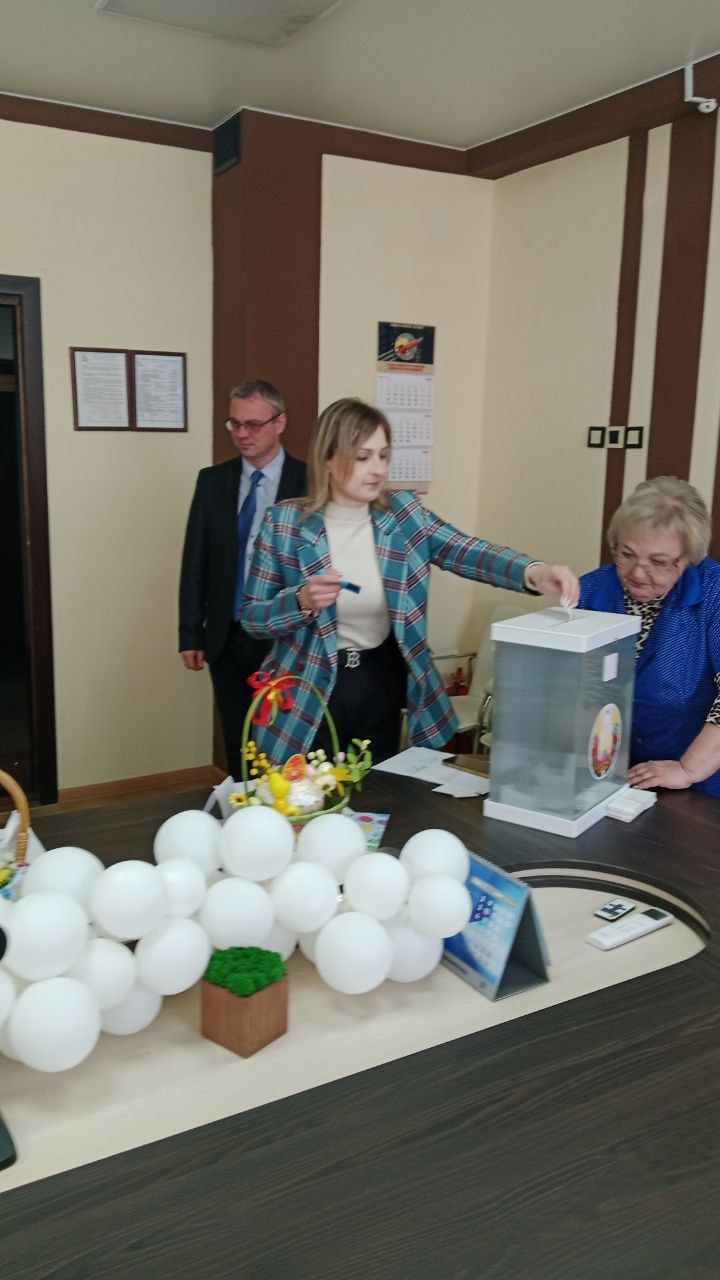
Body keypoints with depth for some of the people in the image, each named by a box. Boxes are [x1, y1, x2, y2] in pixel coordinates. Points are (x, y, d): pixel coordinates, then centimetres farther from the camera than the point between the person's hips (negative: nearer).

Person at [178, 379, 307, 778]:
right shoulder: (212, 480, 5)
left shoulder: (308, 481, -6)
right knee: (238, 747, 12)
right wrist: (191, 634, 3)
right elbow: (195, 561, 6)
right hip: (227, 639, 3)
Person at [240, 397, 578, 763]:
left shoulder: (403, 513, -2)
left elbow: (465, 552, -17)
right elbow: (251, 618, -5)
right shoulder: (284, 524, -9)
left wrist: (533, 572, -35)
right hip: (308, 697, -3)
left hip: (383, 688, 3)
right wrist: (302, 600, -25)